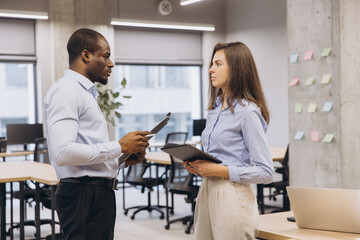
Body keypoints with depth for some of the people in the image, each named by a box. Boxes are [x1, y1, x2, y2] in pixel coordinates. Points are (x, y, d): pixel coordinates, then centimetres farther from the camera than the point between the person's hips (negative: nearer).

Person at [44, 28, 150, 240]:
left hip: (102, 192, 10)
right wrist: (119, 147, -17)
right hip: (83, 196, -10)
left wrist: (125, 158, 8)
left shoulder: (87, 93, 21)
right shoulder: (65, 91, -12)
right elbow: (63, 153, -24)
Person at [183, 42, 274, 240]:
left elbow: (265, 172, -15)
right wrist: (197, 165, 4)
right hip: (206, 192, 8)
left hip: (232, 197, -8)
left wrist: (220, 170, -18)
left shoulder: (247, 111, -11)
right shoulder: (215, 109, 15)